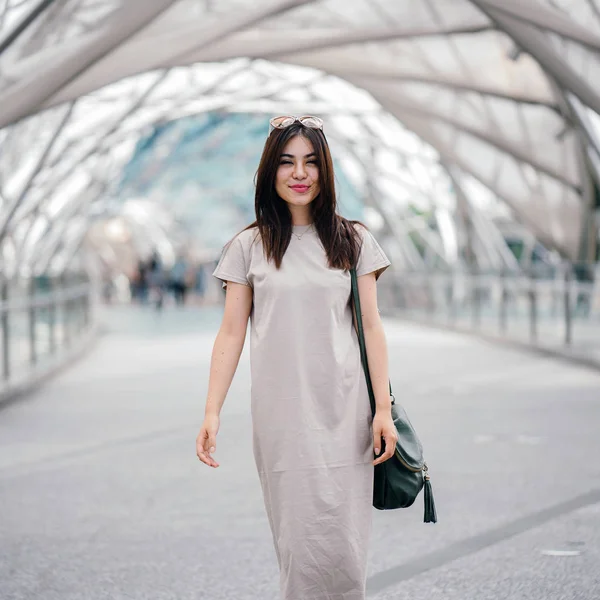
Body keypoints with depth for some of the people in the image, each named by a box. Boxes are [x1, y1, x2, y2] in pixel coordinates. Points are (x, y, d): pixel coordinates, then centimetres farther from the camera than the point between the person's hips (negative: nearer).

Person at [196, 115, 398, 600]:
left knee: (342, 541, -4)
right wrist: (212, 412, -3)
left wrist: (383, 408, -2)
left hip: (343, 411, 0)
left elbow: (371, 328, 5)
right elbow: (231, 333, 5)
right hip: (280, 412, 0)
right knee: (298, 540, -2)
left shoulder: (353, 241, 7)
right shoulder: (250, 246, 6)